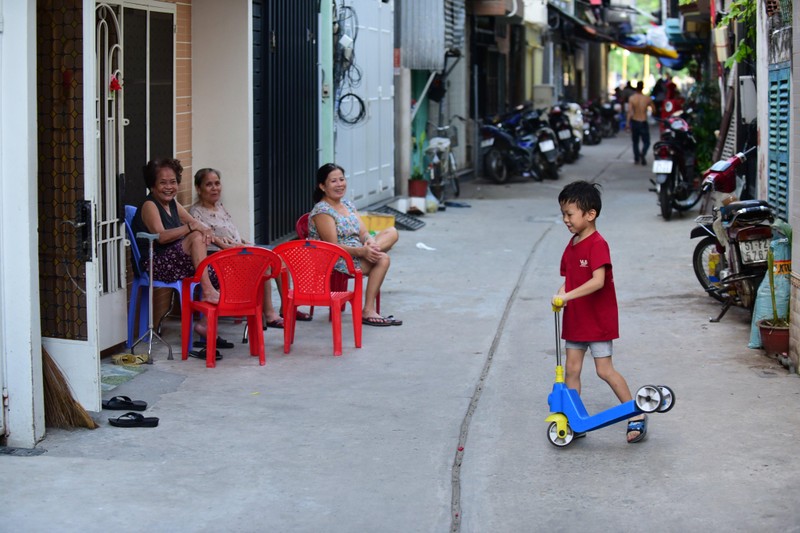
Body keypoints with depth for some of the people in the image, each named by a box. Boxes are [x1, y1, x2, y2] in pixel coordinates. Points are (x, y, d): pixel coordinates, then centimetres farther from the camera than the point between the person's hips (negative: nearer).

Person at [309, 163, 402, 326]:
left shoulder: (348, 204, 13)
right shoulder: (322, 211, -14)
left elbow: (363, 233, 7)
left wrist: (370, 241, -18)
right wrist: (361, 251, -31)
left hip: (356, 252, 9)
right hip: (333, 262, -9)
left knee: (392, 232, 0)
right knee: (382, 259, -25)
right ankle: (368, 311, -23)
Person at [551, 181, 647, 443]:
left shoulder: (597, 244, -19)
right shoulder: (571, 245, 8)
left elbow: (598, 281, -30)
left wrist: (568, 295, -33)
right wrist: (561, 296, -10)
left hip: (599, 320, -8)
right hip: (575, 319, 8)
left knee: (605, 370, -3)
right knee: (572, 369, 7)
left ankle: (637, 416, 10)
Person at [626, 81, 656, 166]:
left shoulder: (631, 98, -8)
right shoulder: (647, 98, -5)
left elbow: (630, 111, -17)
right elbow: (654, 109, 3)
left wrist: (627, 122, -20)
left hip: (634, 122, 1)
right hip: (643, 123, -1)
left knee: (635, 142, 16)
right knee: (646, 142, 7)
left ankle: (636, 159, 16)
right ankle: (642, 153, -21)